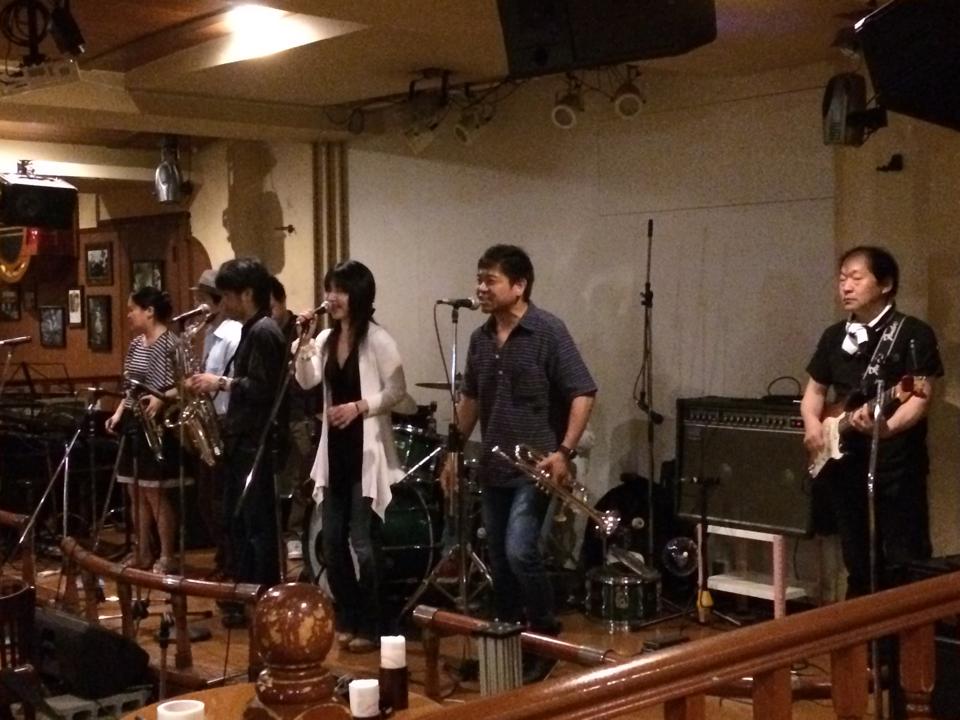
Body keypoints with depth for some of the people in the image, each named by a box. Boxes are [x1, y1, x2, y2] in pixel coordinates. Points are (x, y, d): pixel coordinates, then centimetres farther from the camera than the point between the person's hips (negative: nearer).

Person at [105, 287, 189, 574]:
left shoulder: (170, 343, -13)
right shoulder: (135, 344, 13)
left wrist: (161, 399, -31)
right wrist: (118, 413, 7)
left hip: (157, 427, -8)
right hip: (134, 425, 8)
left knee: (155, 494, -4)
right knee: (136, 493, 12)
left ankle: (167, 557, 6)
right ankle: (142, 553, 21)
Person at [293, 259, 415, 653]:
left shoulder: (377, 339, -9)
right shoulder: (327, 338, 10)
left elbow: (397, 392, -11)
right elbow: (307, 381, -2)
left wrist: (359, 407, -21)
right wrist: (304, 342, -12)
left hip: (367, 452, -7)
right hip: (335, 451, 7)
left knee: (363, 542, -2)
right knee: (331, 540, 11)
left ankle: (371, 626, 10)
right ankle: (346, 620, 24)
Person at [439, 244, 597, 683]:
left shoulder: (548, 332, -11)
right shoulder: (480, 339, 9)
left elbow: (583, 394, -12)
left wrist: (564, 451, -20)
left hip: (534, 468, -7)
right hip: (493, 468, 7)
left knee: (519, 552, -17)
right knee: (499, 561, 11)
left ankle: (546, 636, 3)